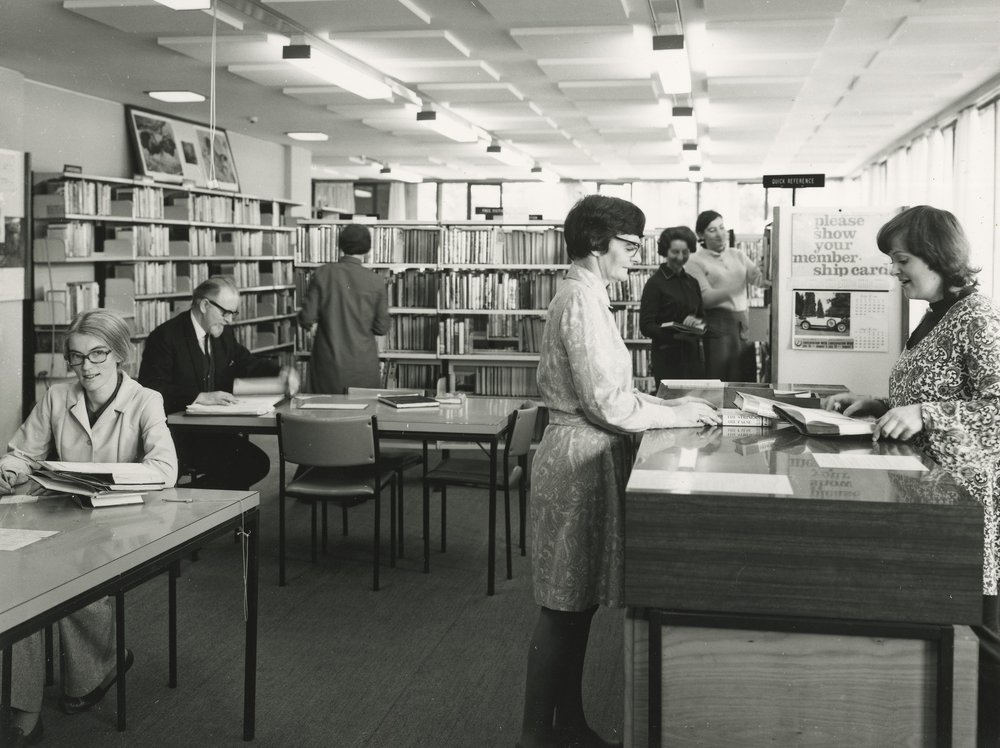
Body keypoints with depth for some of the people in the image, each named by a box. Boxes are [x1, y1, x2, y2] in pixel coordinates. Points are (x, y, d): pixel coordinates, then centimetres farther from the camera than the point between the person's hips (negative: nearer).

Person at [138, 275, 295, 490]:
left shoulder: (223, 333, 11)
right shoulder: (165, 337, -12)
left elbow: (248, 363, 24)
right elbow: (152, 390, -20)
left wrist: (281, 373, 3)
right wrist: (200, 397, -28)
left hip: (213, 430, 8)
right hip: (177, 437, -8)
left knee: (257, 463, -13)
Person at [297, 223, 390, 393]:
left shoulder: (322, 274, -6)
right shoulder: (376, 282, -6)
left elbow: (307, 319, -6)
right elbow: (382, 328, 0)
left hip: (328, 364, 0)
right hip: (364, 366, 0)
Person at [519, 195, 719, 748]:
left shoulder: (582, 295, 14)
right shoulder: (582, 299, -17)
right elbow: (607, 403, -21)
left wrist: (669, 405, 8)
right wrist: (677, 413, -10)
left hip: (585, 457, 10)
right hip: (581, 459, -10)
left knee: (576, 602, 15)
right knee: (564, 605, -1)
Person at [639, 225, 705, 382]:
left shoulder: (692, 282, 14)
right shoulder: (655, 283, -5)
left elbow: (702, 315, 20)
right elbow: (645, 326, -11)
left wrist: (699, 322, -5)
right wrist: (674, 333, -27)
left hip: (693, 356, 6)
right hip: (668, 357, -5)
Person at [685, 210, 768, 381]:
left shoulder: (737, 255, 15)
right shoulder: (697, 262, 0)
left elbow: (758, 276, 4)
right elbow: (706, 298, -11)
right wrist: (733, 289, -25)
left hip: (743, 323, 5)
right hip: (718, 323, -5)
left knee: (747, 380, 4)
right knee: (720, 381, -2)